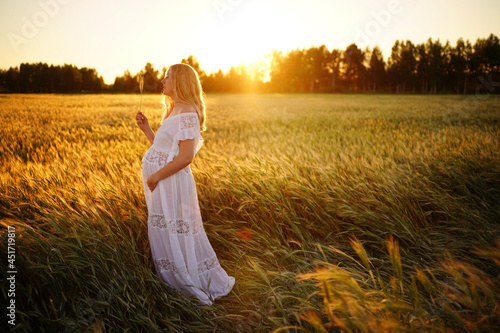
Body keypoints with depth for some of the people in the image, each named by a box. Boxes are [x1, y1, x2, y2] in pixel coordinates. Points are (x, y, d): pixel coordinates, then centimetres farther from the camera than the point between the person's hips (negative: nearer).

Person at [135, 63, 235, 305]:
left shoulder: (188, 113, -14)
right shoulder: (174, 111, 17)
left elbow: (185, 156, -22)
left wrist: (156, 176, -18)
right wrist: (146, 129, 11)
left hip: (172, 183, -10)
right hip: (161, 184, 10)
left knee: (178, 238, -1)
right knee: (162, 234, 17)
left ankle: (210, 285, 15)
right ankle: (175, 283, 33)